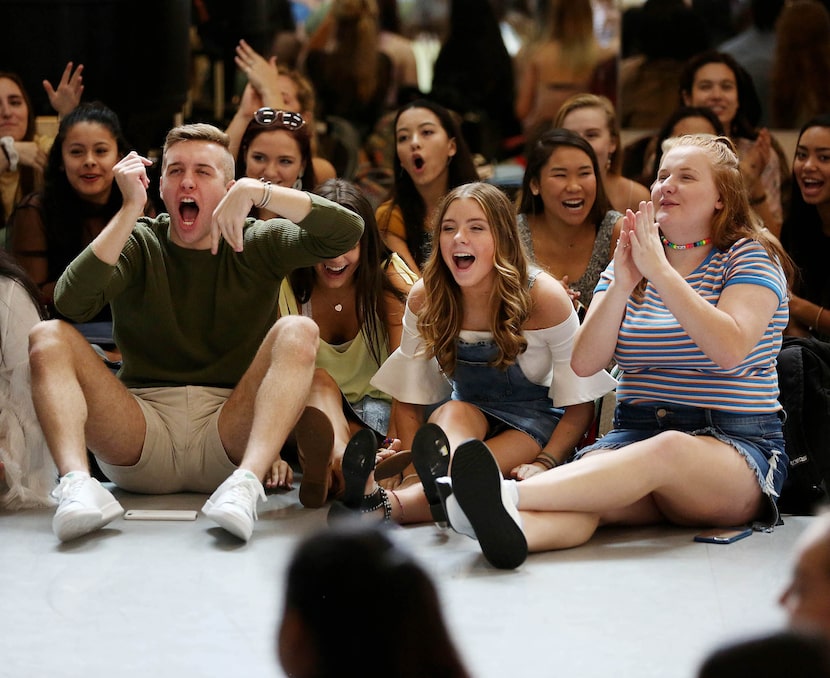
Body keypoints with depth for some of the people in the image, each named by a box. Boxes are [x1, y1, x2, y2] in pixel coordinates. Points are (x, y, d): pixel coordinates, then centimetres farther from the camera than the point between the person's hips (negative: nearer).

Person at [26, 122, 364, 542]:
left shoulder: (256, 244, 9)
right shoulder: (138, 244, 9)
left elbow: (347, 231, -9)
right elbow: (71, 302, -12)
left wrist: (256, 191, -16)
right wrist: (131, 208, -14)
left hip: (229, 438, 0)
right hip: (139, 439, 1)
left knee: (298, 332, -22)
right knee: (48, 337, -17)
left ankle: (246, 482, -41)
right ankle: (76, 483, -41)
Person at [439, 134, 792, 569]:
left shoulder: (752, 256, 4)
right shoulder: (631, 260, 17)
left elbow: (730, 349, -17)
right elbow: (584, 363, 4)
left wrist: (660, 271, -17)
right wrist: (620, 287, -11)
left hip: (737, 445, -4)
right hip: (636, 432, 4)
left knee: (669, 450, -39)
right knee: (588, 472, -33)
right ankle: (510, 528, -68)